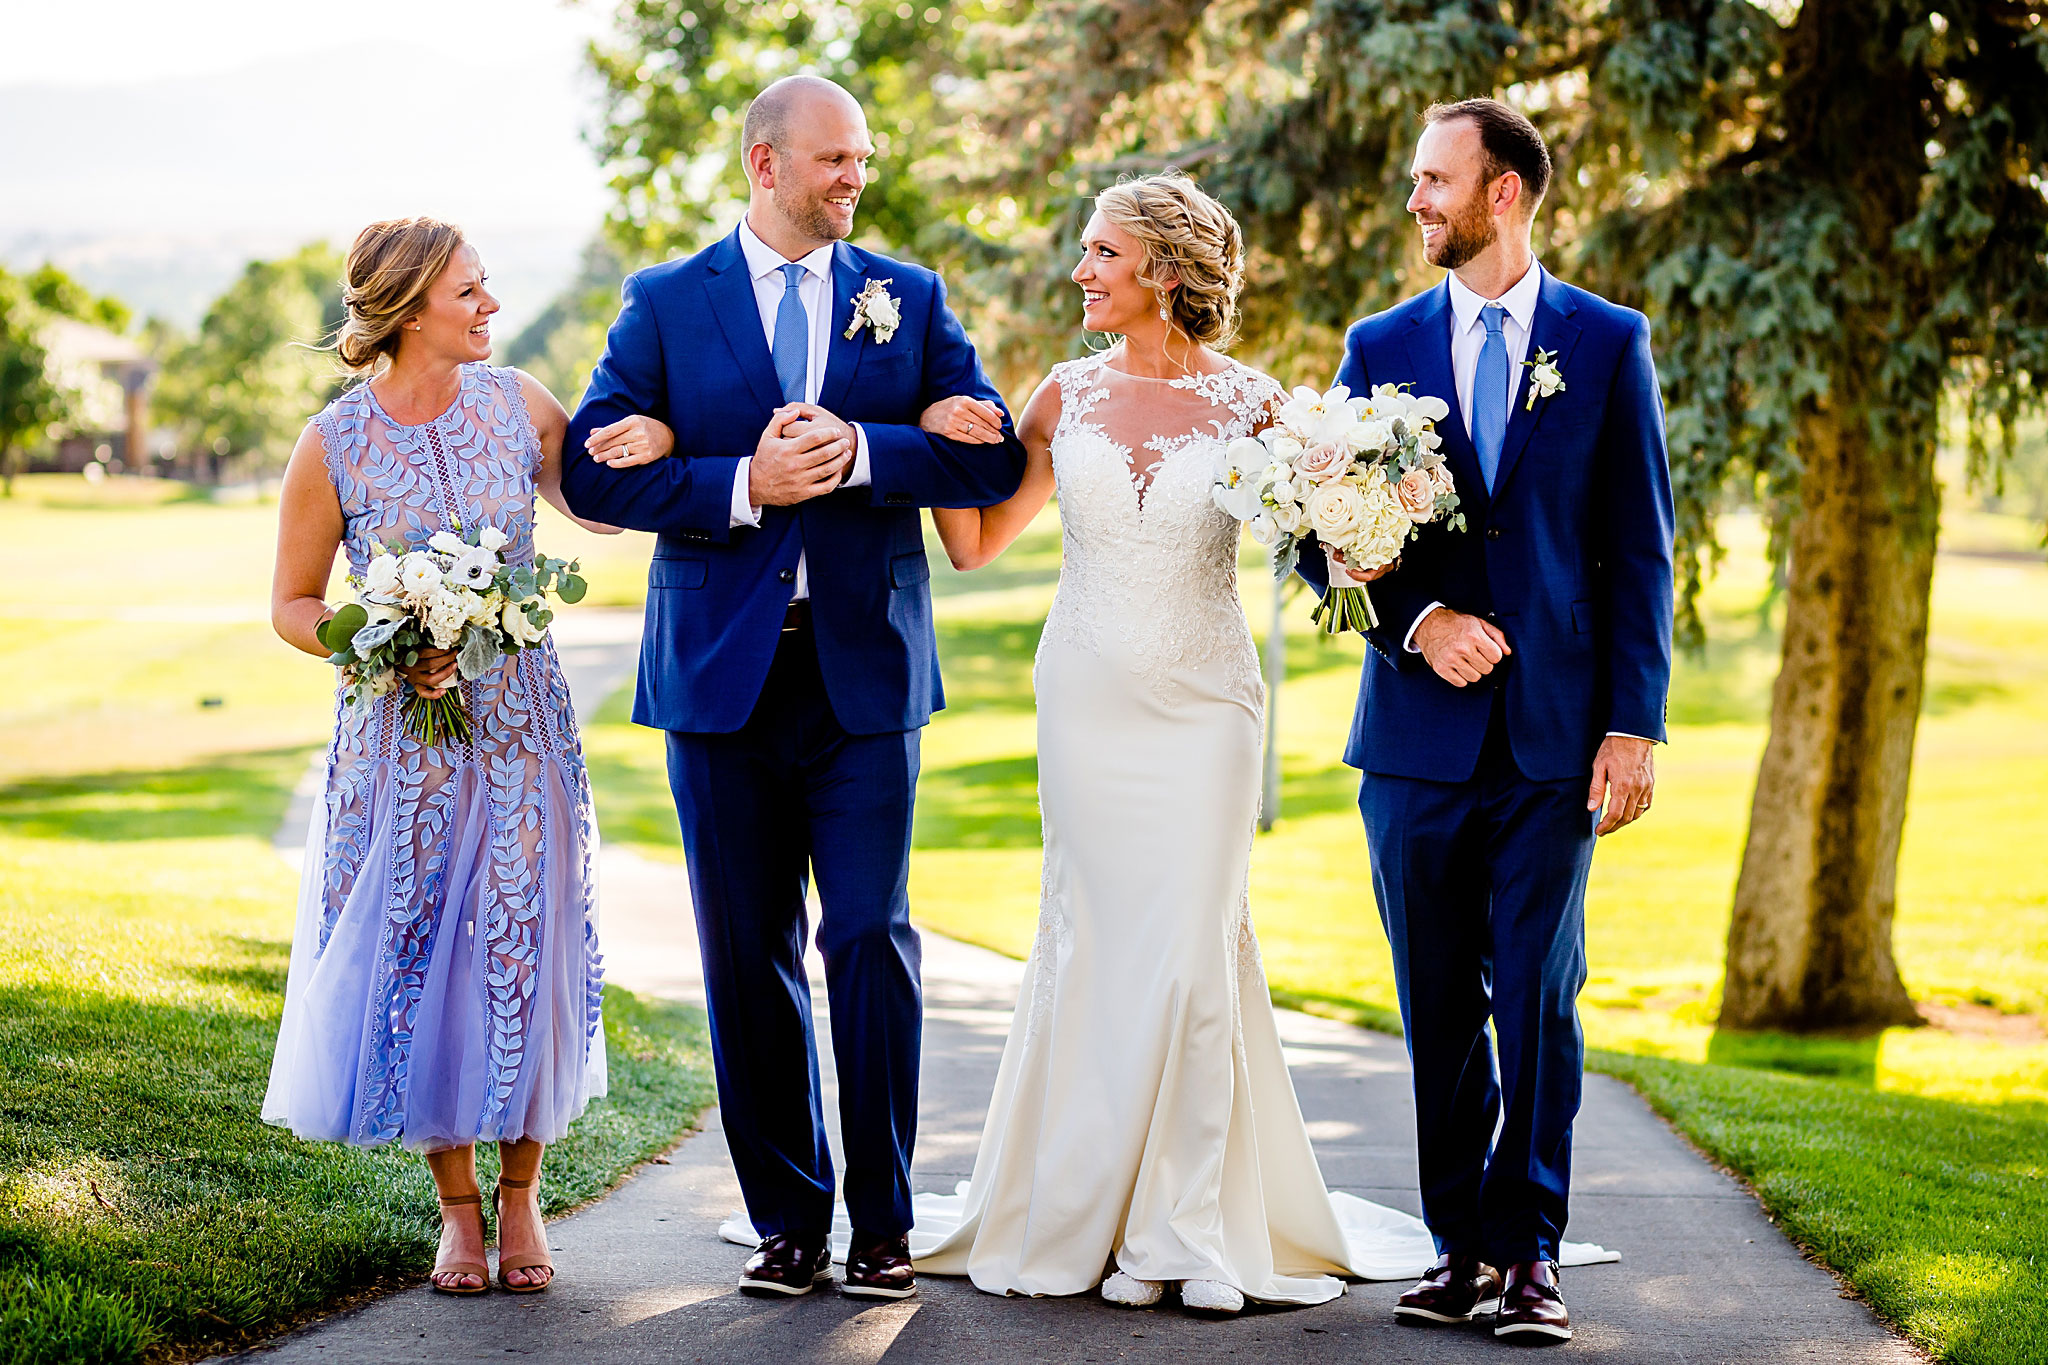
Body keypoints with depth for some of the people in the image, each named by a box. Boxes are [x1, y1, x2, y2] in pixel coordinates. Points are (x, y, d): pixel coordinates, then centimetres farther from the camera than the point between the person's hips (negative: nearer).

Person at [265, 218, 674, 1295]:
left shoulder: (512, 401, -1)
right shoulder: (333, 446, -9)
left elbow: (598, 505, 12)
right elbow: (292, 606, 0)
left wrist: (655, 443, -9)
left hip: (518, 731, 2)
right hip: (401, 739, -2)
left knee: (523, 949, 2)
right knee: (415, 953, 3)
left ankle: (520, 1192, 19)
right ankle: (457, 1206, 19)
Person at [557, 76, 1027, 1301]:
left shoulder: (909, 298, 8)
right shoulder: (666, 303, 5)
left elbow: (993, 459, -1)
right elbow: (595, 470, -3)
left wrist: (859, 450, -14)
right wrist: (742, 485, -14)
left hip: (866, 667, 0)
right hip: (724, 670, 0)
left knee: (873, 939, -4)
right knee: (748, 958, 5)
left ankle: (883, 1222, 5)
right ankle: (788, 1218, 15)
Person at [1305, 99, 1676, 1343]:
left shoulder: (1609, 343, 4)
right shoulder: (1382, 346, 9)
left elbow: (1640, 550, 2)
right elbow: (1329, 538, 9)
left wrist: (1635, 724, -5)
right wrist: (1420, 620, -10)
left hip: (1554, 736, -2)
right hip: (1419, 731, 2)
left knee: (1538, 999, -3)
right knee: (1439, 1007, 6)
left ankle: (1530, 1253, 6)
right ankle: (1461, 1245, 15)